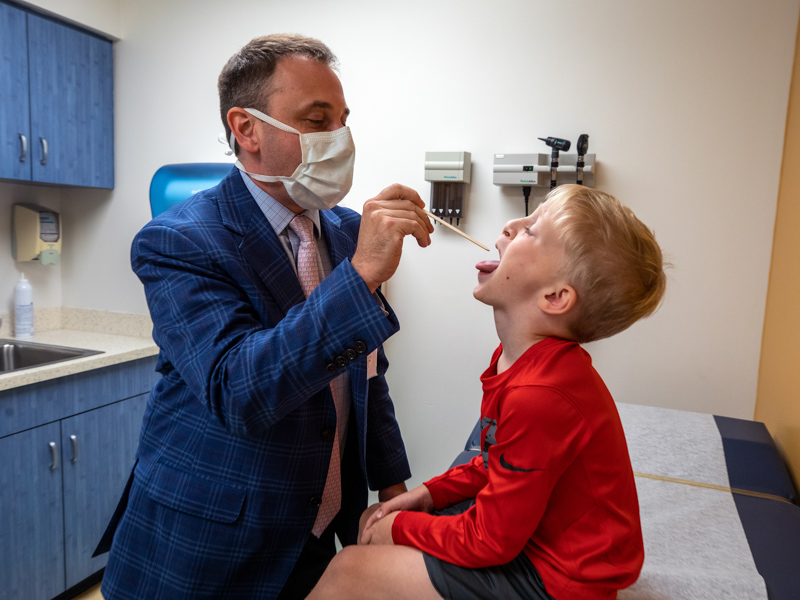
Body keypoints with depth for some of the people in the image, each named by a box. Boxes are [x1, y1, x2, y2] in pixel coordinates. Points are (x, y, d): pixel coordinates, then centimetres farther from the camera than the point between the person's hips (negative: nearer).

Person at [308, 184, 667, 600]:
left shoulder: (540, 397, -34)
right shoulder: (535, 364, -2)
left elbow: (488, 542, -24)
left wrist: (403, 527, -9)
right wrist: (429, 493, 3)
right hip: (532, 527, 9)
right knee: (372, 521, 10)